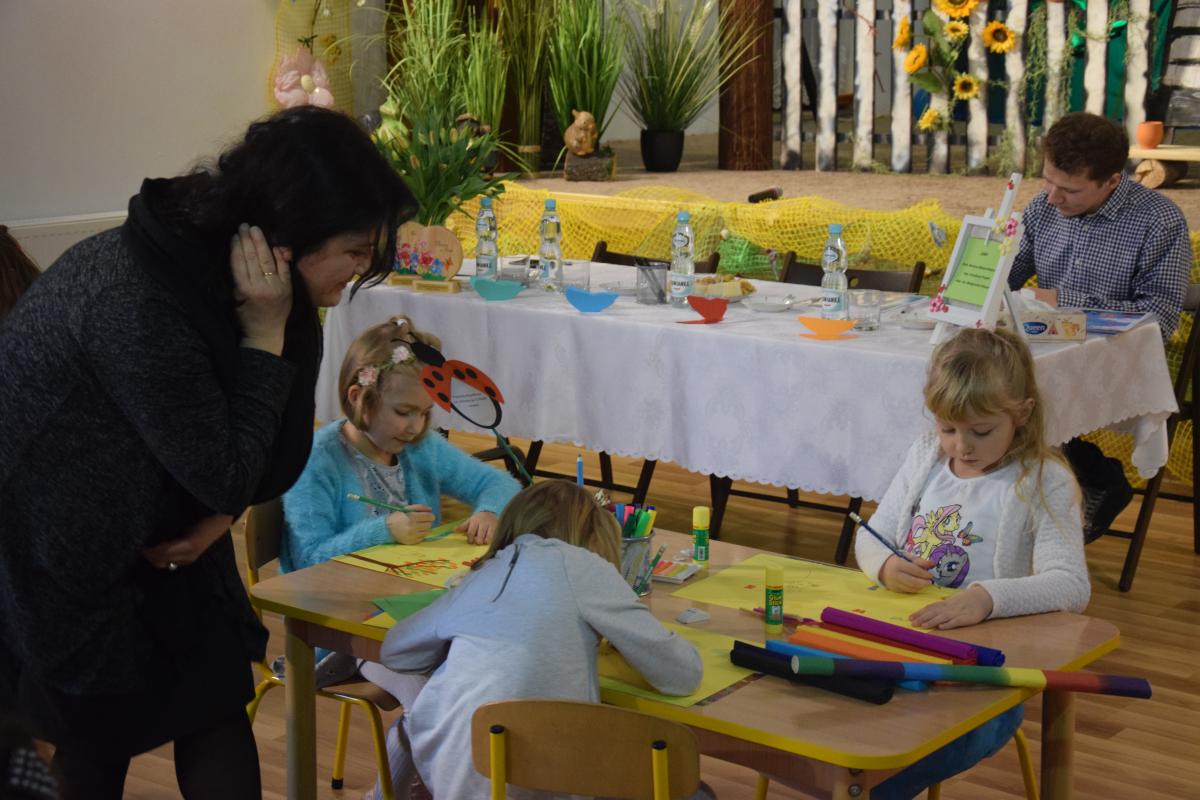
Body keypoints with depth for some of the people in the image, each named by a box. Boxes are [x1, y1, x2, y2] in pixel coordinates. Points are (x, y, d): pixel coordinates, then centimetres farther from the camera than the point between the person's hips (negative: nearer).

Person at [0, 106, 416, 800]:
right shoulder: (138, 305, -36)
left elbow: (280, 458, 0)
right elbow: (227, 477, -27)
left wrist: (217, 518, -17)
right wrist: (265, 338, -29)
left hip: (150, 532, 7)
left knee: (217, 706, 4)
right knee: (97, 742, 4)